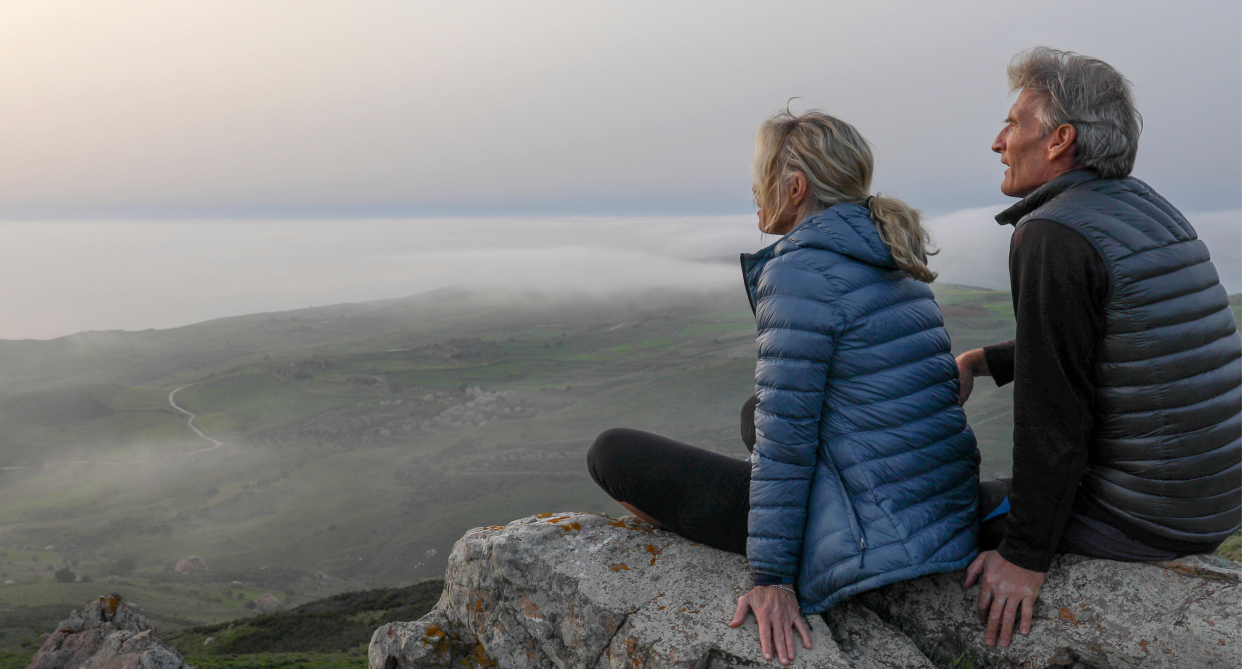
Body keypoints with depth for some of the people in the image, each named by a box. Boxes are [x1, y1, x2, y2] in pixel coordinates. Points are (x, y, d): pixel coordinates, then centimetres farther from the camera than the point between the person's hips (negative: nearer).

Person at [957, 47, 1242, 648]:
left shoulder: (1052, 235, -20)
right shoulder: (1147, 207, 9)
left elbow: (1051, 410, -22)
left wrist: (1026, 554, -17)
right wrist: (982, 361, 17)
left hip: (1137, 522, -9)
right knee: (1000, 494, 28)